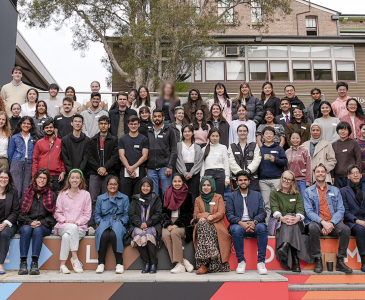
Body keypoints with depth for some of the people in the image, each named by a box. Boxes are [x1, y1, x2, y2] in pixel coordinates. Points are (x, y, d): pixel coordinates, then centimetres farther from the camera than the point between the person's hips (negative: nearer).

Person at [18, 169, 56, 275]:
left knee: (38, 230, -34)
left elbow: (53, 215, 5)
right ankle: (23, 263, -36)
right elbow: (21, 213, 8)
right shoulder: (27, 193, 15)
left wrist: (41, 222, -12)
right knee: (26, 229, -33)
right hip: (27, 224, 1)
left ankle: (34, 263, -40)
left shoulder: (52, 195, 12)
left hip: (44, 226, -1)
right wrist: (30, 222, -10)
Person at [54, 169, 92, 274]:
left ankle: (62, 264, -23)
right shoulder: (62, 194, 14)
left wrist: (77, 222, -11)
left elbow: (87, 214, 6)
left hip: (80, 228, -1)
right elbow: (57, 212, 11)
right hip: (63, 226, 1)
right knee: (72, 228, -34)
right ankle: (75, 258, -30)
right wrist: (66, 220, -8)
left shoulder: (85, 194, 10)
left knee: (66, 236, -33)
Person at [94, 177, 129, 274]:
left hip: (118, 223, -1)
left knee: (114, 235, -36)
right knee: (104, 235, -34)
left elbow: (126, 214, 9)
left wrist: (120, 222, -8)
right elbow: (96, 214, 15)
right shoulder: (100, 198, 20)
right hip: (104, 222, 1)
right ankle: (101, 263, -22)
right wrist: (101, 222, -4)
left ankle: (119, 263, -28)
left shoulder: (124, 198, 15)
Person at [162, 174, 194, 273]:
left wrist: (177, 225, -12)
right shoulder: (167, 194, 13)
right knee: (165, 235, -29)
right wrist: (168, 224, -9)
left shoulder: (188, 195, 6)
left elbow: (189, 214, 0)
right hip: (169, 222, 3)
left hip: (182, 223, -2)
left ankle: (179, 263, -29)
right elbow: (164, 211, 9)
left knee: (175, 233, -34)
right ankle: (183, 261, -27)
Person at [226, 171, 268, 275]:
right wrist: (241, 223, -17)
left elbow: (262, 213, 6)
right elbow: (229, 214, 2)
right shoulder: (231, 197, 15)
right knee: (236, 229, -36)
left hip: (254, 225, 1)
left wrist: (254, 222, -15)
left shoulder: (257, 195, 18)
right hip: (239, 224, 0)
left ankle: (261, 262, -24)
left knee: (262, 227, -33)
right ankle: (241, 261, -21)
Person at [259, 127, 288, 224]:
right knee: (266, 204, 2)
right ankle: (267, 224, 6)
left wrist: (275, 160, -13)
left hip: (276, 179, -1)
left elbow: (285, 161, 3)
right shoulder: (260, 149, 13)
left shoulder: (279, 148, 10)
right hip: (263, 180, 1)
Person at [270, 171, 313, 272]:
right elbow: (275, 209, -4)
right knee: (287, 220, -36)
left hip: (296, 224, 1)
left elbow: (300, 209, 1)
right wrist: (281, 217, -28)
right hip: (280, 225, -1)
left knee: (291, 220, -35)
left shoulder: (297, 195, 21)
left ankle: (285, 246, -60)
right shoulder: (274, 194, 16)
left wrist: (297, 218, -25)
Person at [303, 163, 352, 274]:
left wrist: (331, 223, -13)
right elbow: (309, 211, -1)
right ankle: (318, 261, -21)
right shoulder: (308, 191, 10)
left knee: (346, 229, -28)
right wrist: (323, 222, -18)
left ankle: (340, 261, -15)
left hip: (333, 223, 2)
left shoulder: (335, 190, 16)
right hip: (316, 222, -2)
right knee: (313, 228, -36)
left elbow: (341, 210, 6)